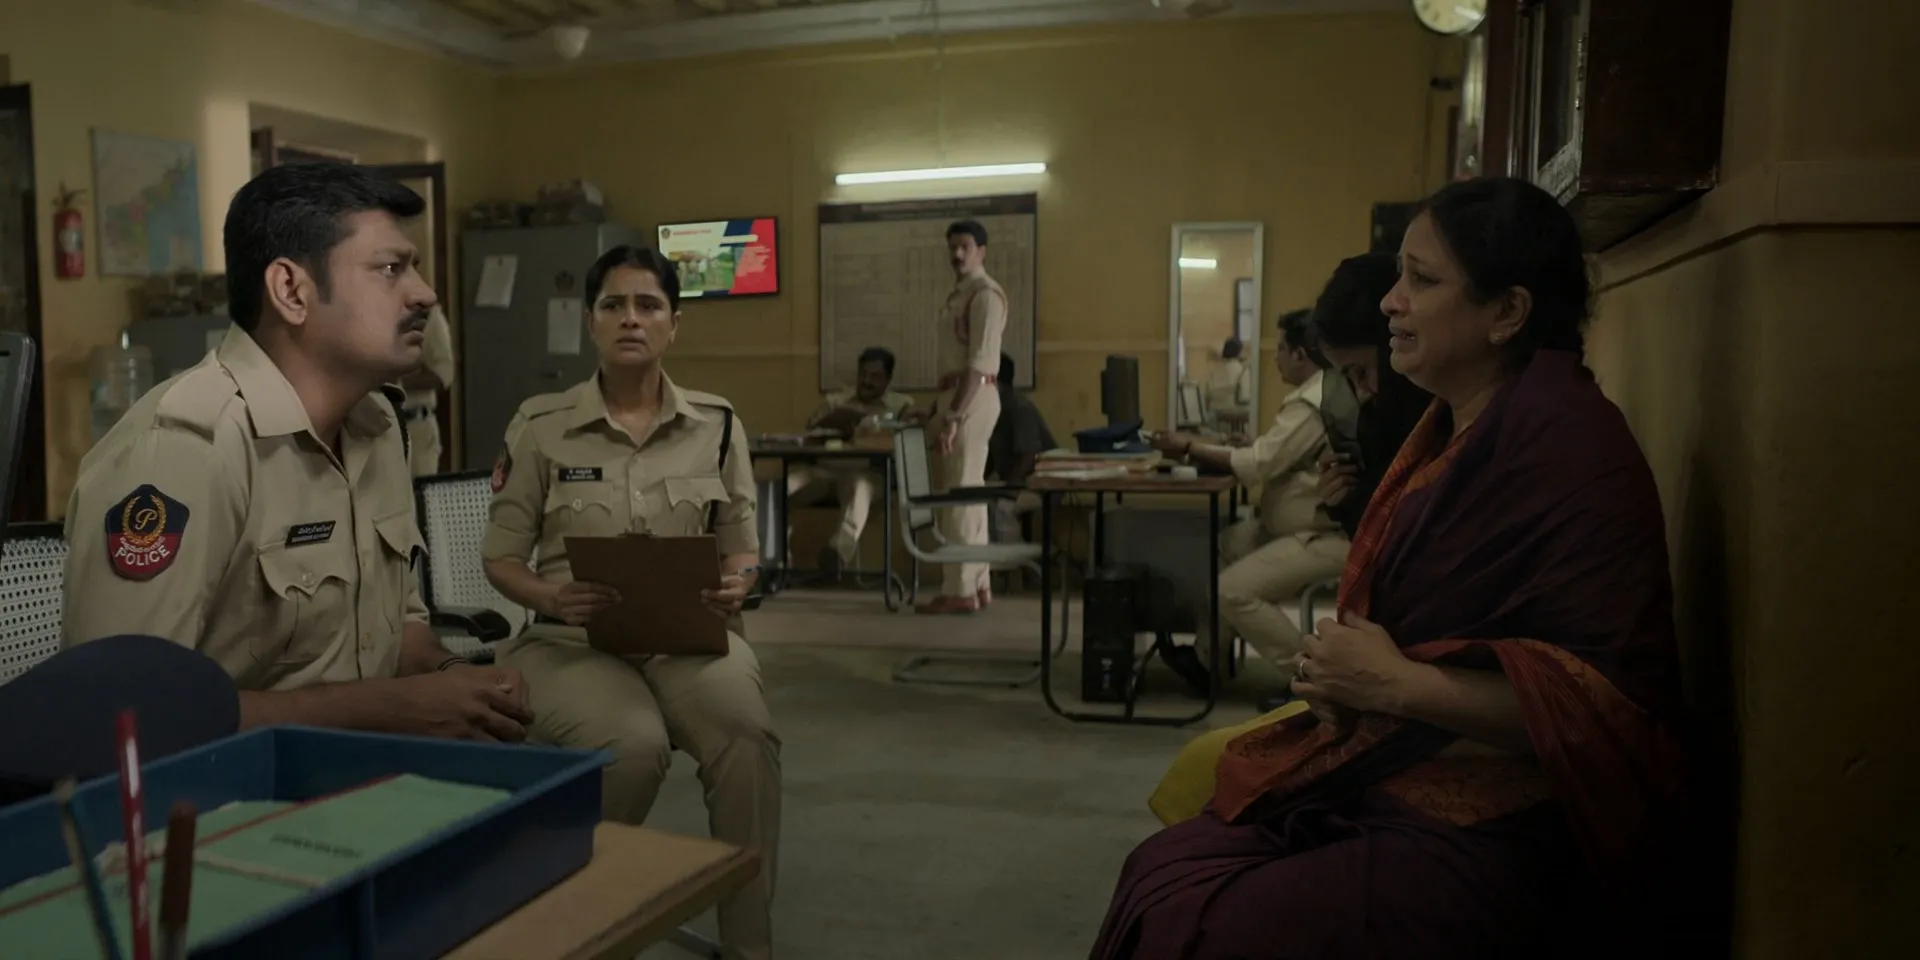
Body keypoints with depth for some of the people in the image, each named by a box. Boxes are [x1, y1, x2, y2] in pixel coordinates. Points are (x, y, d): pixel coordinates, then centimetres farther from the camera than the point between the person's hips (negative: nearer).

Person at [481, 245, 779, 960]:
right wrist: (555, 598, -17)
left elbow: (741, 545, 11)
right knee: (636, 745, -34)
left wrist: (735, 586, -13)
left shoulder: (717, 425, 6)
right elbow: (501, 557, 4)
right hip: (574, 639, -1)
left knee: (747, 736, -31)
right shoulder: (540, 426, 0)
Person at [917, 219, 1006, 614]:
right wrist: (942, 409, 17)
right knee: (969, 492, 12)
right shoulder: (959, 294, 18)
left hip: (973, 398, -10)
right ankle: (976, 584, 18)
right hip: (958, 396, 10)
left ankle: (960, 590, -5)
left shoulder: (985, 294, -12)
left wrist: (953, 416, -24)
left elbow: (980, 362, -20)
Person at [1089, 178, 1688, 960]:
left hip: (1493, 840, -8)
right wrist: (1343, 672, 0)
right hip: (1369, 786, 8)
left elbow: (1610, 698, -21)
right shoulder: (1454, 428, 12)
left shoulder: (1569, 441, -15)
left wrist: (1398, 684, -19)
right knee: (1159, 876, -8)